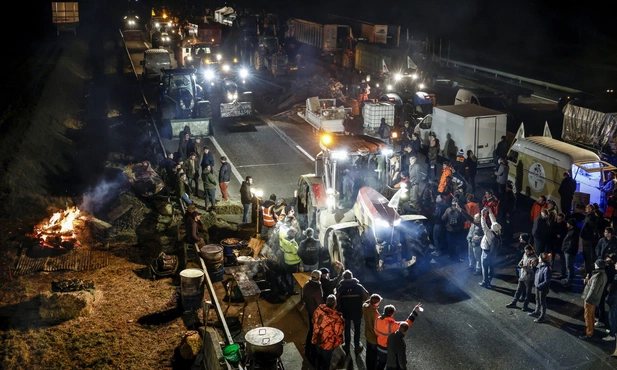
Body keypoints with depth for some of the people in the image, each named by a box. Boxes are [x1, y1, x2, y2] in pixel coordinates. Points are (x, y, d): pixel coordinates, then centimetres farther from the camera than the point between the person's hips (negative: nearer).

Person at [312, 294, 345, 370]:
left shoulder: (319, 309, -16)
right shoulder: (336, 317, -33)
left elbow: (314, 321, 1)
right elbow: (338, 332, -21)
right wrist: (342, 321, -6)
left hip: (317, 339, 5)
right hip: (328, 343, -5)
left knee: (319, 357, 30)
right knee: (326, 361, 20)